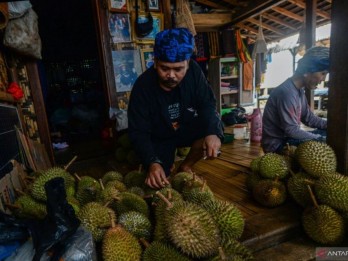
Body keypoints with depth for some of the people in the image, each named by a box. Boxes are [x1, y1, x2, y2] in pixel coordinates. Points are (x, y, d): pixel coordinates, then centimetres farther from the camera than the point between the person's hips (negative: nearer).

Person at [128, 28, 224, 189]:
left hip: (186, 130, 2)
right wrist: (152, 162, -42)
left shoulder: (194, 71, -19)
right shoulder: (142, 86, -26)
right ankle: (167, 164, 23)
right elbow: (138, 132, -26)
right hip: (159, 138, -2)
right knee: (158, 182, -13)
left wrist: (213, 132, -38)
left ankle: (185, 166, -3)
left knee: (214, 128, -27)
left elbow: (207, 104, -16)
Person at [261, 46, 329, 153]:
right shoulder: (286, 92, -25)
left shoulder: (299, 90, 7)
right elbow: (292, 130, -25)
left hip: (287, 137, 10)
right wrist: (319, 138, -17)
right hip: (277, 145, -10)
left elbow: (310, 119, 11)